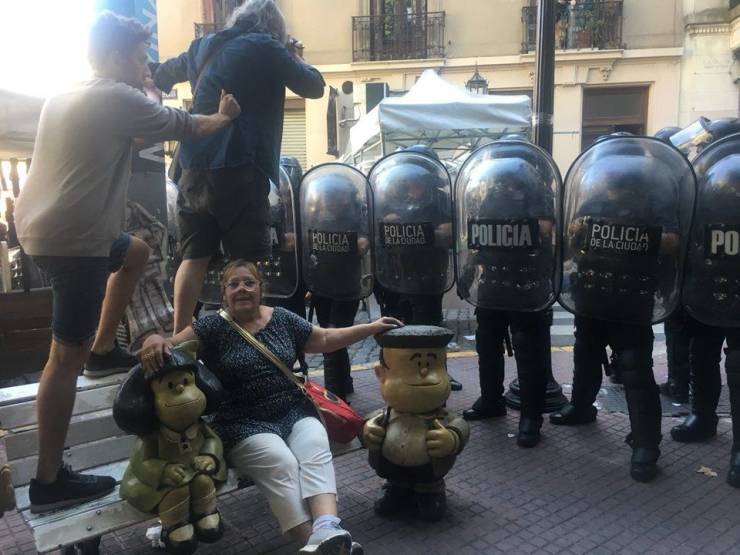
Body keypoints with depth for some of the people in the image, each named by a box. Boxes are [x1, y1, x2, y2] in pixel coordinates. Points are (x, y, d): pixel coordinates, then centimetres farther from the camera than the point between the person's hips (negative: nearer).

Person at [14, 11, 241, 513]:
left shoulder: (65, 97, 17)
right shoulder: (116, 98, -8)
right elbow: (183, 126, 1)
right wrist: (224, 117, 19)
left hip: (42, 226, 10)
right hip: (73, 237, -10)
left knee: (135, 252, 30)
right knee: (68, 356, -4)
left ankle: (104, 350, 31)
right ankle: (50, 481, 5)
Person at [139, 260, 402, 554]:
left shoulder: (282, 319, 10)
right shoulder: (212, 327, -1)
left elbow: (324, 339, 17)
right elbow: (172, 346, -10)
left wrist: (372, 328, 12)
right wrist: (155, 341, -35)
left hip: (295, 413, 3)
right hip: (245, 424, -3)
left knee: (315, 452, -27)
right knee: (281, 465, -29)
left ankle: (327, 529, -42)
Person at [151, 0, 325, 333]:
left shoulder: (204, 46, 20)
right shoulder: (265, 47, 1)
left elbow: (163, 74, 33)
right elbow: (314, 87, 7)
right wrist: (292, 56, 21)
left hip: (195, 167, 7)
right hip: (238, 167, -6)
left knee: (194, 257, 9)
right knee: (249, 262, -1)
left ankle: (179, 339, 10)